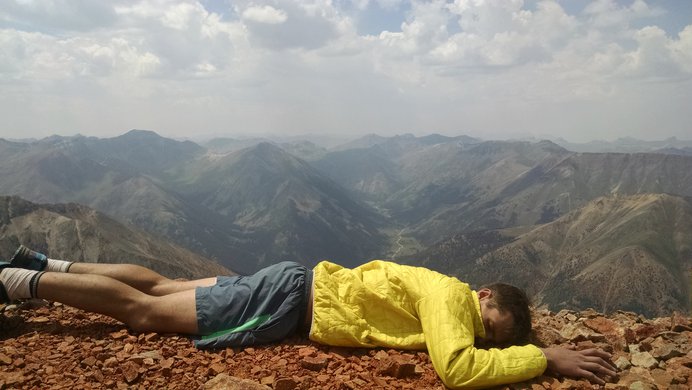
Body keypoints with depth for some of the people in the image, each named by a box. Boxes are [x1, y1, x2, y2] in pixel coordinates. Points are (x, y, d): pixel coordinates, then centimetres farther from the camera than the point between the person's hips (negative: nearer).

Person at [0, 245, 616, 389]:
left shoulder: (452, 295, 6)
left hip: (308, 283, 8)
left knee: (161, 286, 18)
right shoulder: (450, 295, -20)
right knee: (144, 311, 2)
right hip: (293, 299, -8)